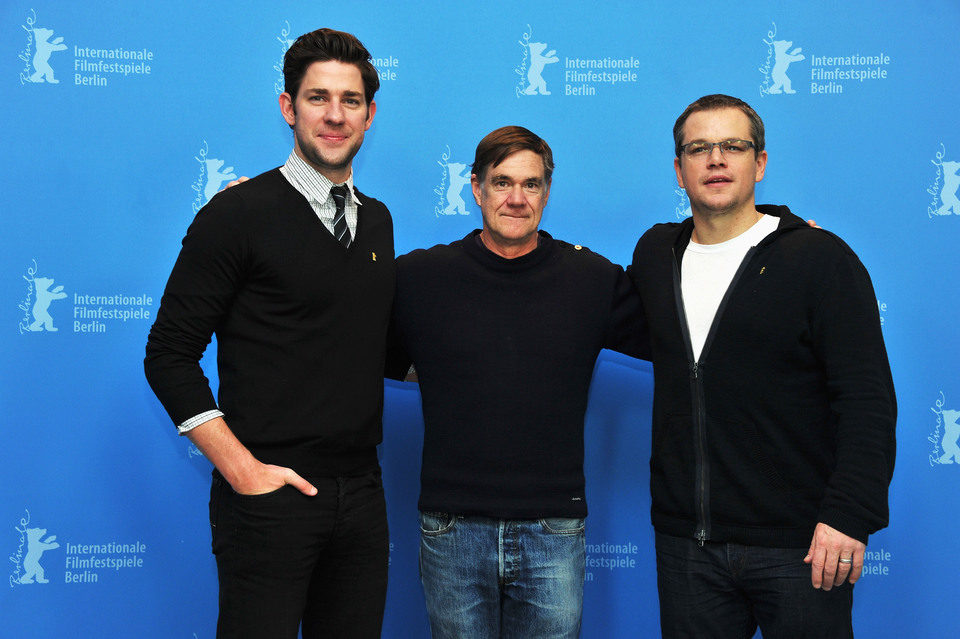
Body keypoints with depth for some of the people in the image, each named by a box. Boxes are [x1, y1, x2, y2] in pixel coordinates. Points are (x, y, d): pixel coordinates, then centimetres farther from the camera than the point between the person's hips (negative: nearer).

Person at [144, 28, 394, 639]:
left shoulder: (377, 221, 11)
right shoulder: (239, 215, -7)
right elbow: (169, 354, -8)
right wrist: (242, 469, -14)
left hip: (361, 492, 6)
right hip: (269, 493, -5)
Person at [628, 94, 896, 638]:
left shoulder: (821, 258, -5)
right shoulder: (654, 254, 10)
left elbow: (867, 399, -11)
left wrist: (849, 514, -19)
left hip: (799, 546, -4)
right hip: (686, 542, 4)